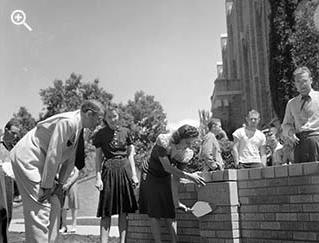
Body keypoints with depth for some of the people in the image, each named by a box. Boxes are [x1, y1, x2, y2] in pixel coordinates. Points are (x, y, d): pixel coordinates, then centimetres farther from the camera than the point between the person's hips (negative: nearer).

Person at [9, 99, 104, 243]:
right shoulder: (67, 122, -23)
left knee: (54, 207, 9)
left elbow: (70, 160, 12)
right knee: (39, 208, -13)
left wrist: (60, 183, 5)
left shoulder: (78, 128, 7)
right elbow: (53, 155, -25)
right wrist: (47, 186, -20)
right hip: (27, 159, -10)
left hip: (41, 163, 10)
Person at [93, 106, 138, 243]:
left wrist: (134, 174, 3)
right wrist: (98, 177, -6)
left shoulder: (125, 132, 8)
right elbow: (98, 157, 2)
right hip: (108, 171, -2)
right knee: (106, 212, -3)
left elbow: (130, 155, 10)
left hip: (124, 171, 2)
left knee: (124, 211, 4)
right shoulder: (101, 134, 2)